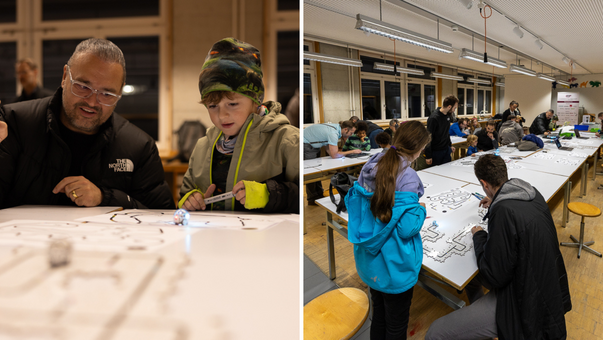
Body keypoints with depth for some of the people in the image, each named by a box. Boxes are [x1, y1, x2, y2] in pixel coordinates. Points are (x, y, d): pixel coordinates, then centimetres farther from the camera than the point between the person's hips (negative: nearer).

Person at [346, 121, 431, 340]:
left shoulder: (370, 166, -4)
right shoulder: (407, 177, -24)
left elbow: (353, 202, 9)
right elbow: (407, 228, -26)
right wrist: (421, 209, -6)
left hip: (369, 261, 6)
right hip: (394, 266, -6)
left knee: (378, 317, 26)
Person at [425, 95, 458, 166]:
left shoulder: (447, 115, 3)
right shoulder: (433, 118, -22)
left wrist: (450, 145, 20)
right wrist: (428, 156, -18)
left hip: (446, 150, 8)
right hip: (436, 152, -7)